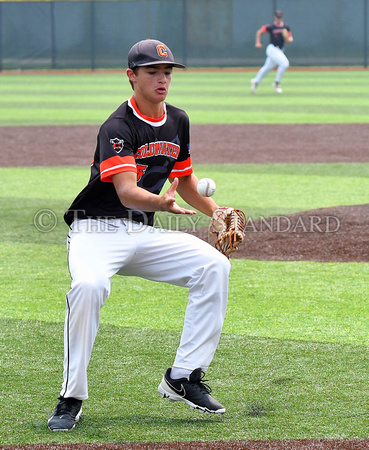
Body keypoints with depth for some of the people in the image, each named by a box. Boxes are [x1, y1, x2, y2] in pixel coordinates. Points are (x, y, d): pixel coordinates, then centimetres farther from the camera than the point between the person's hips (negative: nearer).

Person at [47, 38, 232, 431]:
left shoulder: (177, 121, 8)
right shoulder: (117, 127, -17)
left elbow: (184, 180, 23)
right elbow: (126, 191, -31)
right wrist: (160, 203, -51)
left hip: (144, 233, 7)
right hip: (97, 231, -7)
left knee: (214, 265, -13)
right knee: (89, 285, -37)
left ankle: (183, 378, -8)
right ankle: (71, 399, -24)